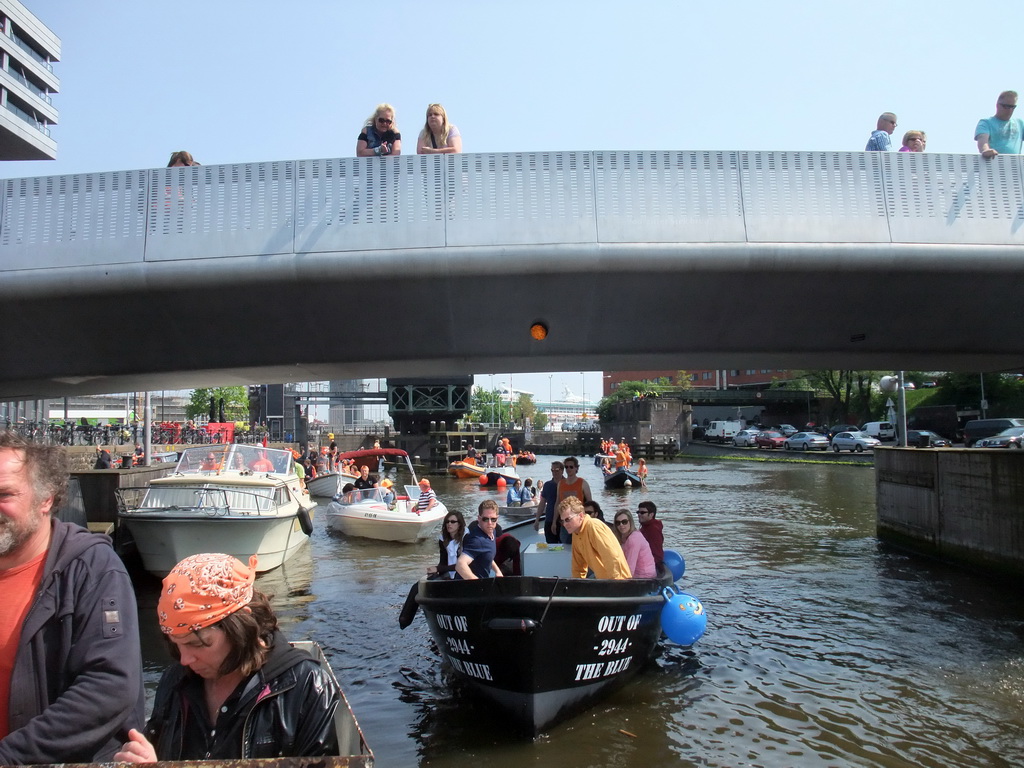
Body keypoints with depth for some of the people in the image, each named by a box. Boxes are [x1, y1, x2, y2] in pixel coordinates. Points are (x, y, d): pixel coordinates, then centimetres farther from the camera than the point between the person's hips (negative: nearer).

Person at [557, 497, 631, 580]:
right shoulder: (575, 534, 7)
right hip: (603, 581, 8)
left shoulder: (593, 526, -19)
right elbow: (578, 568, 15)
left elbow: (613, 558, -25)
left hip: (618, 580, -8)